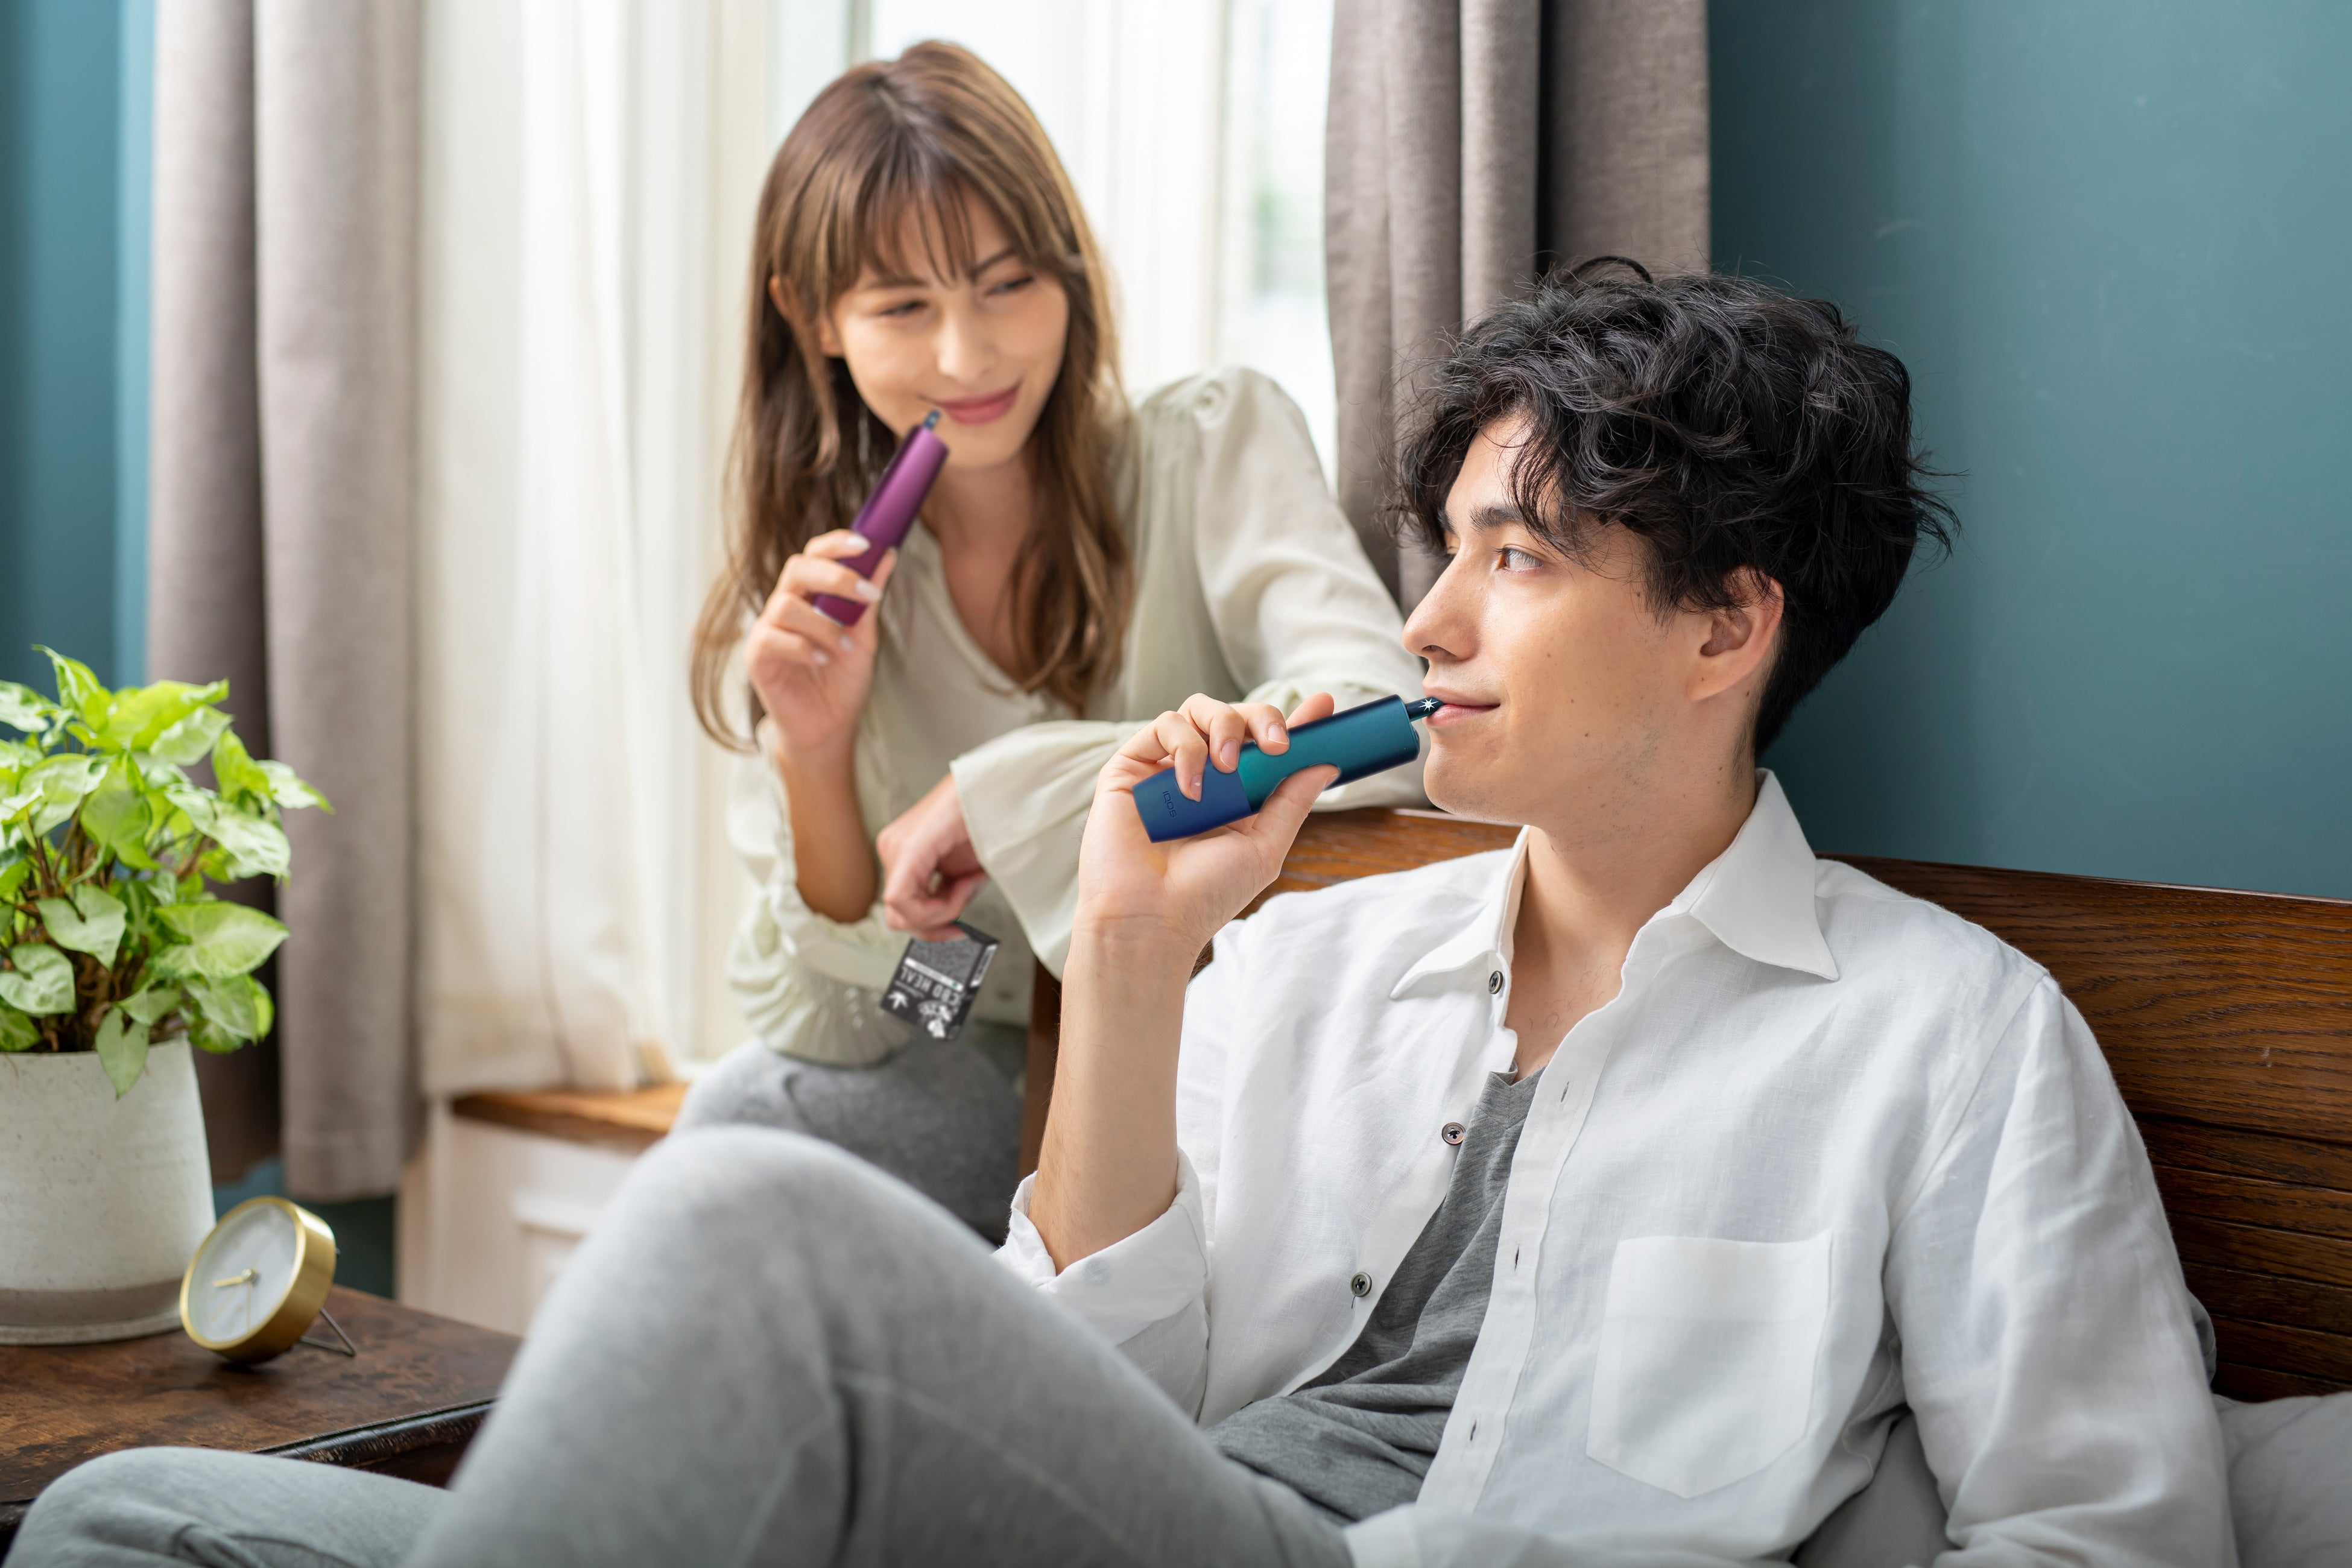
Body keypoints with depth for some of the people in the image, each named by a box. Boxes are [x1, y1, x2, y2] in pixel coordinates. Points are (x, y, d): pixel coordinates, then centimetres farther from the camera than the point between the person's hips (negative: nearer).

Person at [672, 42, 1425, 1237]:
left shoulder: (1217, 445, -9)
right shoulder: (822, 582, 0)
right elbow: (839, 1024, -1)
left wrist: (1002, 788, -24)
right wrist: (814, 755, -19)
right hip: (995, 1091, 3)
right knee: (740, 1116, -23)